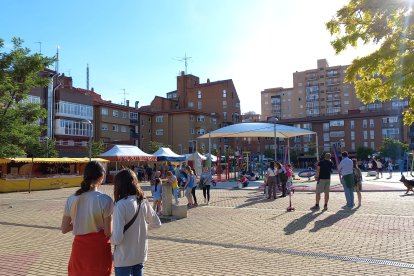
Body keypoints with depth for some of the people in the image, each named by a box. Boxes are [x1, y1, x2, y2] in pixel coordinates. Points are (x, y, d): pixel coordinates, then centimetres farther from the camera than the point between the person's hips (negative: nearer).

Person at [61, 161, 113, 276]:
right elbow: (108, 232, -13)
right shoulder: (105, 200, -18)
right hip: (99, 249, -3)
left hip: (79, 247, 4)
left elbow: (64, 229, 2)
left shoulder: (72, 199, -5)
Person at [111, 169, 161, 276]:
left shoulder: (121, 205, -21)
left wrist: (110, 238, -3)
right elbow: (157, 223, 10)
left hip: (124, 259, -5)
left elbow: (117, 238, -24)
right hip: (141, 255, 5)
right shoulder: (144, 202, -4)